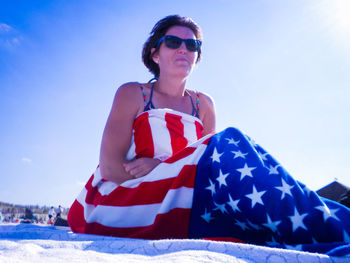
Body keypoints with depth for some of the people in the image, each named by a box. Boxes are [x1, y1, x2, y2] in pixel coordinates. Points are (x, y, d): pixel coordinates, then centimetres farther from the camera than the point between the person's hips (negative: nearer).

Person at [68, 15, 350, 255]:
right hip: (120, 205, -4)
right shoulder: (132, 94, 2)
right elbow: (110, 167, -10)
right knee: (230, 142, -25)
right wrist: (172, 169, -14)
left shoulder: (203, 104, 14)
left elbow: (212, 166, 2)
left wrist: (160, 166, -14)